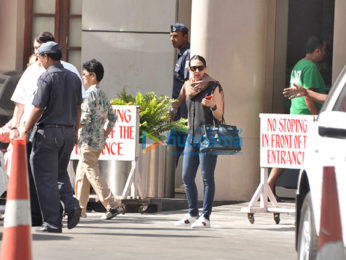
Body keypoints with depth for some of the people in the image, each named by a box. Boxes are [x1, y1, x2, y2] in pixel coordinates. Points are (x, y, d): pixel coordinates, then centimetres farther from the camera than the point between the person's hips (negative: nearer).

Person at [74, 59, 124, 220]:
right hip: (99, 141, 9)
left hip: (89, 141, -9)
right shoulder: (102, 95, 14)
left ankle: (113, 205, -14)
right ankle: (80, 208, 19)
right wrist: (105, 135, 17)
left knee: (93, 175, -8)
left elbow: (85, 119, -18)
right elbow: (112, 118, 17)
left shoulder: (91, 94, -13)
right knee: (81, 174, 15)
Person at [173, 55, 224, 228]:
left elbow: (219, 117, -4)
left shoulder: (213, 87, -3)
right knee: (187, 177, 6)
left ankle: (205, 217, -1)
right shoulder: (188, 86, 12)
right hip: (192, 136, 6)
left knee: (207, 177, -4)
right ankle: (192, 214, 17)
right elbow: (176, 106, 26)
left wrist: (212, 106, -21)